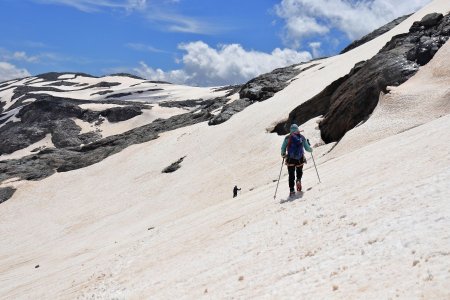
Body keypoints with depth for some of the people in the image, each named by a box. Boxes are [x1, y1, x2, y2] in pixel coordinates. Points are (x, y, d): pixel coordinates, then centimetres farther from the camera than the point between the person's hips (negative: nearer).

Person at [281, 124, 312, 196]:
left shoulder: (287, 138, -2)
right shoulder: (302, 137, 1)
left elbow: (283, 148, -2)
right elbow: (307, 148, 5)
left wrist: (283, 154, 16)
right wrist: (311, 149, 27)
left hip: (290, 159, -1)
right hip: (300, 159, 1)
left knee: (291, 175, 7)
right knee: (299, 172, 23)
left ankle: (291, 190, 0)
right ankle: (298, 180, -7)